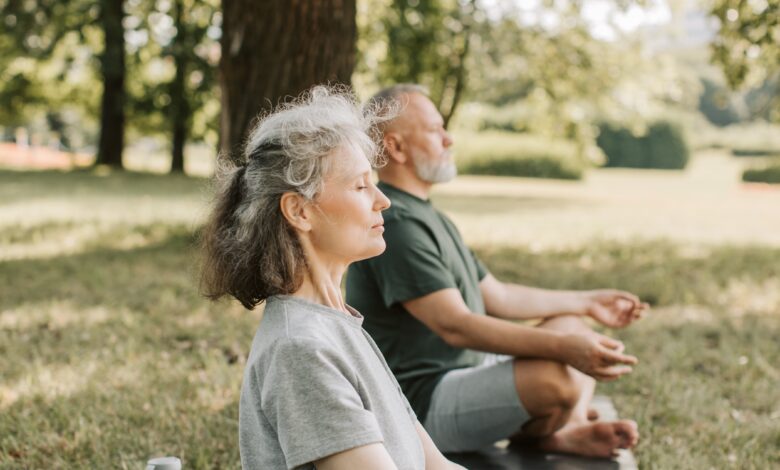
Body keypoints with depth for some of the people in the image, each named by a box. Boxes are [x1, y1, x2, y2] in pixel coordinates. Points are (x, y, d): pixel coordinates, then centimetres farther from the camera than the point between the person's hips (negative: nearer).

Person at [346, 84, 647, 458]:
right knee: (556, 378, -31)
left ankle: (569, 431, -8)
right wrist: (563, 347, -33)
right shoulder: (396, 225, -20)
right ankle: (530, 434, 2)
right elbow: (454, 325, -29)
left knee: (571, 324, 16)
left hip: (467, 369, 11)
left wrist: (587, 302, 21)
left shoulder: (427, 216, 15)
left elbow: (497, 297, 21)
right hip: (424, 402, -11)